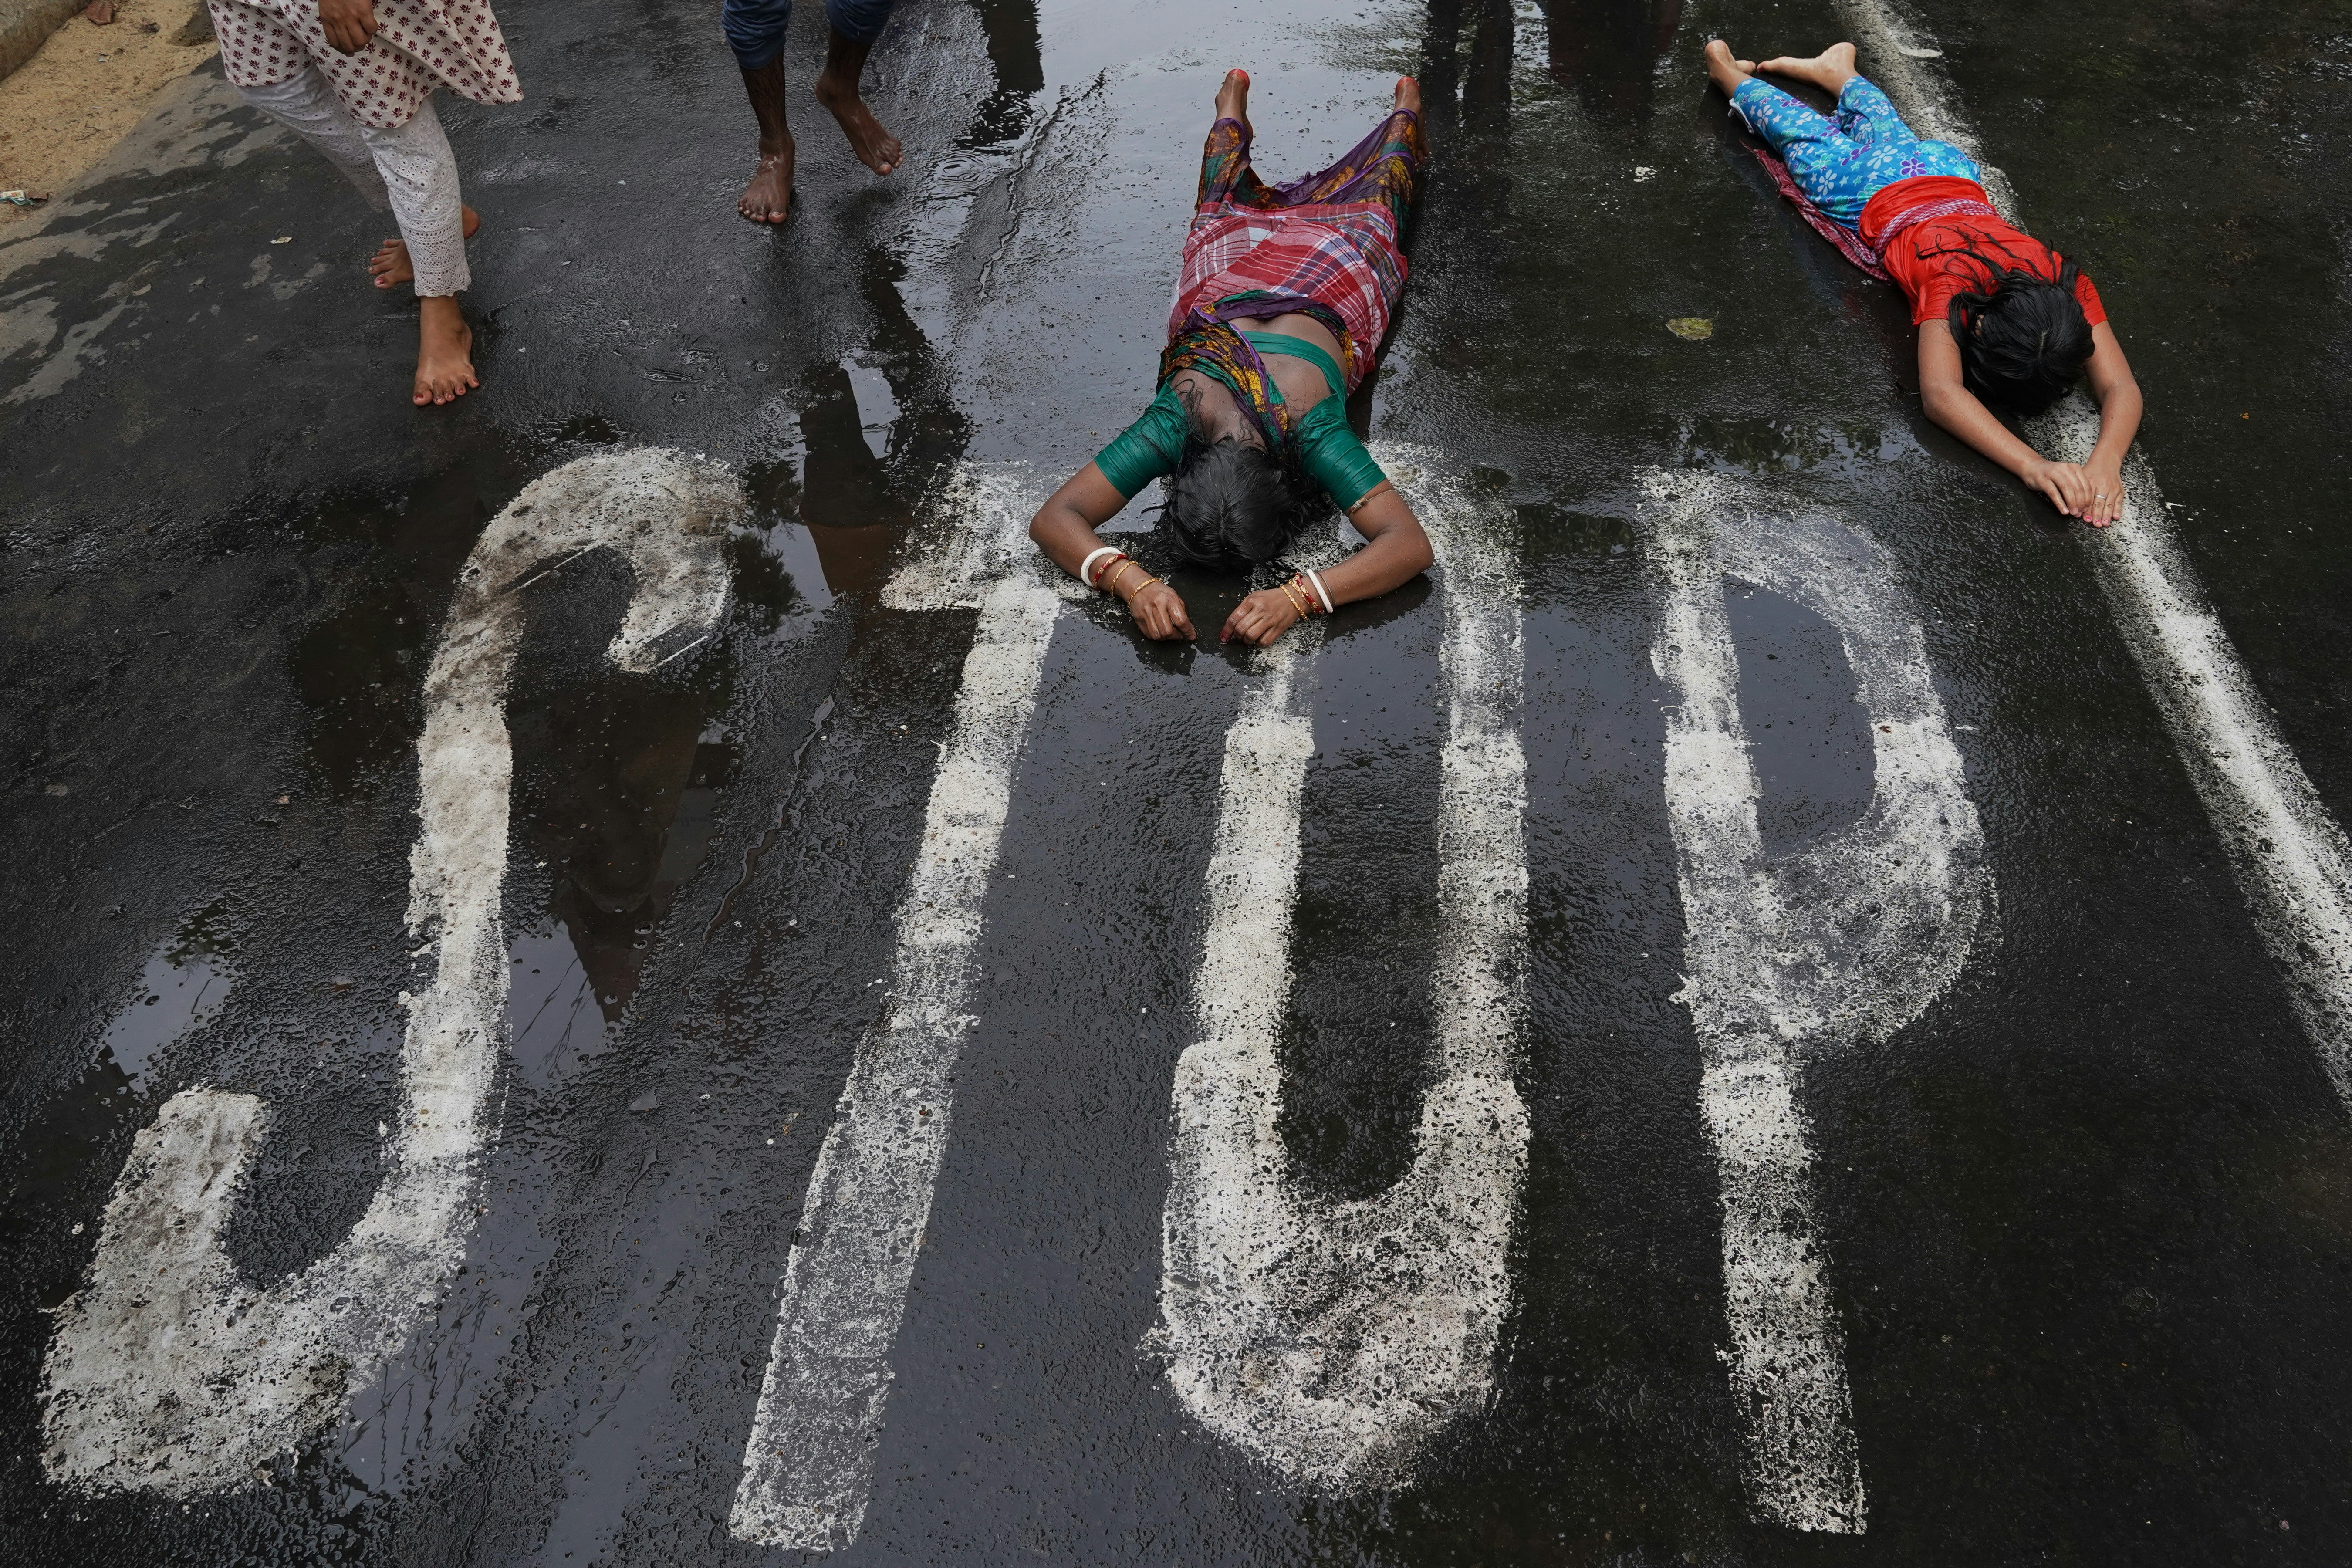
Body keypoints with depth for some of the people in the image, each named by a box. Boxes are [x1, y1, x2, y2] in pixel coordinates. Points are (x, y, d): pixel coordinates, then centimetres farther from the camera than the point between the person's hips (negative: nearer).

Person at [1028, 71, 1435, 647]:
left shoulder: (1314, 433, -49)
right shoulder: (1171, 426, -45)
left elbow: (1412, 545, -54)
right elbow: (1050, 518, -46)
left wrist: (1298, 596, -68)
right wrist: (1133, 583, -65)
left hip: (1333, 276, -1)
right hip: (1225, 284, 1)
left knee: (1369, 202, 34)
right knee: (1228, 206, 38)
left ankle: (1405, 111, 61)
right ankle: (1233, 110, 64)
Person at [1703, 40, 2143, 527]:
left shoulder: (2066, 286, -38)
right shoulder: (1953, 286, -48)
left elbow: (2121, 388, -41)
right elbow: (1939, 394, -62)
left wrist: (2106, 461, -62)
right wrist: (2033, 465, -72)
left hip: (1948, 170, 3)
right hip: (1878, 197, -3)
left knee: (1882, 127, 35)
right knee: (1811, 138, 25)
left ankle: (1836, 69, 62)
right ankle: (1729, 70, 51)